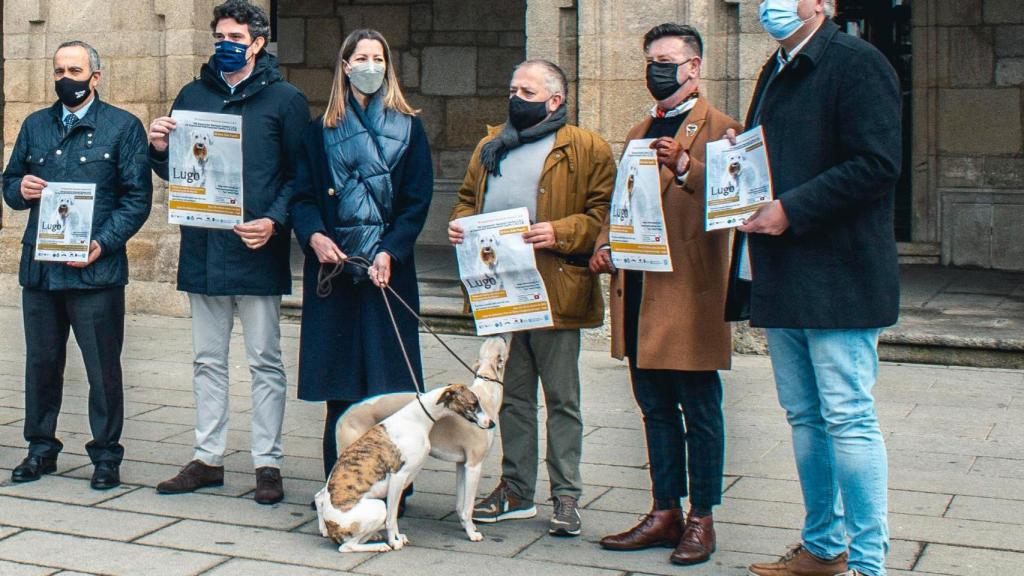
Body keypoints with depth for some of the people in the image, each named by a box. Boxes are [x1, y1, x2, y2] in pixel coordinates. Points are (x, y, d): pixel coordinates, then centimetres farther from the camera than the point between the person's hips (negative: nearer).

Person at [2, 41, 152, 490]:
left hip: (96, 269, -4)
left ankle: (106, 454, 12)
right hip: (39, 268, 4)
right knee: (41, 362, 11)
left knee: (103, 368, 1)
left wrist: (103, 243, -15)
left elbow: (138, 197, -3)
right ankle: (41, 448, 24)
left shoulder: (123, 127, 1)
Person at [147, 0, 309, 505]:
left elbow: (299, 175, -3)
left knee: (265, 363, 3)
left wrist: (274, 221, -17)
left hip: (257, 252, -4)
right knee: (207, 360, 12)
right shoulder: (192, 95, 13)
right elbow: (174, 171, 16)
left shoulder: (285, 99, 0)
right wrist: (160, 150, -6)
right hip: (202, 249, 4)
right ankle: (207, 458, 21)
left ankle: (267, 463, 10)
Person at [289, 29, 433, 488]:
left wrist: (391, 252, -12)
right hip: (332, 267, 1)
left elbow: (417, 201, 1)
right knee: (339, 384, 2)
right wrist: (314, 236, -13)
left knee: (388, 384, -3)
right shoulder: (321, 131, 12)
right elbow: (303, 195, 7)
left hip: (388, 269, -1)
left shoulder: (408, 129, 8)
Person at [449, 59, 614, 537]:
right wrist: (460, 223, 4)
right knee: (512, 395, 13)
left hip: (554, 294, -5)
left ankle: (566, 495, 11)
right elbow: (467, 198, 25)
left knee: (562, 398, 3)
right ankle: (515, 489, 23)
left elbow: (603, 213, -8)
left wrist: (560, 233, -21)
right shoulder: (492, 146, 17)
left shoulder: (587, 149, -1)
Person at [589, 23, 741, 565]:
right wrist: (604, 245, 7)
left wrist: (684, 165, -32)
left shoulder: (717, 128, -2)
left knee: (700, 411, 1)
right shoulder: (640, 133, 20)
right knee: (656, 409, 12)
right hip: (638, 287, 7)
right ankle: (665, 513, 20)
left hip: (689, 291, -7)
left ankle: (700, 519, 9)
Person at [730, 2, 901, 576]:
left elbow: (878, 165, -18)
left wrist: (790, 210, -20)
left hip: (837, 278, -9)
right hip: (782, 281, 9)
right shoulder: (776, 72, 18)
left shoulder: (856, 61, -9)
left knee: (848, 418, -5)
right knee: (805, 417, 14)